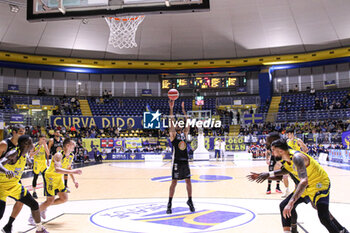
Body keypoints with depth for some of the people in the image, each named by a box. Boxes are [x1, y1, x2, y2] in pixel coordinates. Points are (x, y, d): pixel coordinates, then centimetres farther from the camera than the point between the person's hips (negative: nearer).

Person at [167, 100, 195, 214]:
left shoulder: (185, 133, 12)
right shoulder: (173, 134, -1)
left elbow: (187, 122, 9)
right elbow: (171, 122, -12)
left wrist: (183, 109, 10)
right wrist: (171, 108, -18)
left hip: (185, 161, 5)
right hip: (177, 162, -5)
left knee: (188, 181, 8)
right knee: (174, 182, -2)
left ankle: (190, 201, 23)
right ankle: (169, 204, 7)